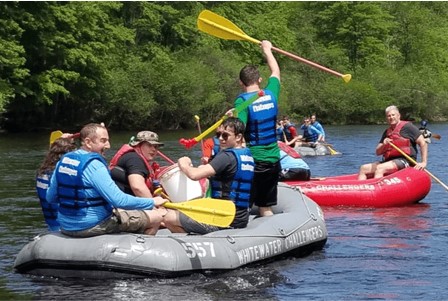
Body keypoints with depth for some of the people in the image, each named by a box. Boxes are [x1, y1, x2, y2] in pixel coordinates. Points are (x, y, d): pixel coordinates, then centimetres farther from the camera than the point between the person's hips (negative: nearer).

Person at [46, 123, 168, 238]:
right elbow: (119, 200, -25)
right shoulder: (94, 165, -21)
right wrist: (152, 202, -15)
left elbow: (50, 198, 11)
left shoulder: (62, 161, 4)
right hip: (92, 226, -9)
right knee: (156, 217, -4)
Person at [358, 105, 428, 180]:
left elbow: (423, 143, -5)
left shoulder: (407, 127, -1)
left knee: (380, 168, -32)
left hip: (405, 161, -8)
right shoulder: (387, 132, 19)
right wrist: (383, 145, -8)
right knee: (363, 168, -7)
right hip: (389, 161, 8)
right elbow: (378, 152, 16)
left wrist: (424, 162, -13)